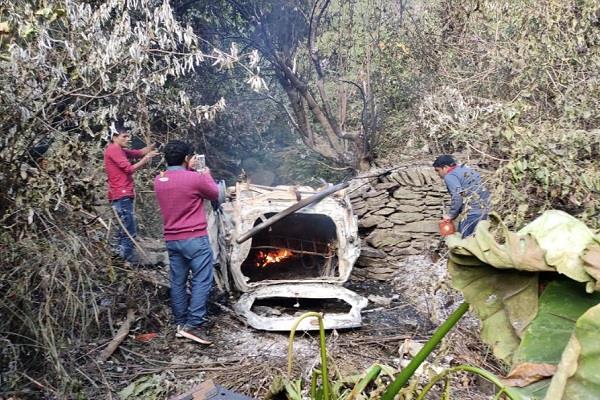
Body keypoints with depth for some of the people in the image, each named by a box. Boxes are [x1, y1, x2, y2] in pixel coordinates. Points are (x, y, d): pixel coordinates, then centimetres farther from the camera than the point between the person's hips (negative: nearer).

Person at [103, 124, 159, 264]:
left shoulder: (121, 151, 19)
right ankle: (129, 262, -6)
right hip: (121, 196, -11)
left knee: (123, 230, 14)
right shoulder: (113, 150, -10)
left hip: (123, 196, 11)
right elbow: (129, 169, -16)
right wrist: (145, 159, -9)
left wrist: (151, 147, -5)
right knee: (129, 232, -9)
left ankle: (121, 259, 20)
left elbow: (138, 152, 12)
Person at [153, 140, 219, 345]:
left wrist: (189, 169, 21)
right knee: (201, 280, -1)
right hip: (195, 238, -7)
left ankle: (181, 324, 21)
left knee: (178, 282, 13)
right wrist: (206, 174, 17)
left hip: (172, 239, 7)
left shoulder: (159, 180, 5)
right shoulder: (195, 178, -14)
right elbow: (215, 194, 3)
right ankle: (193, 324, -4)